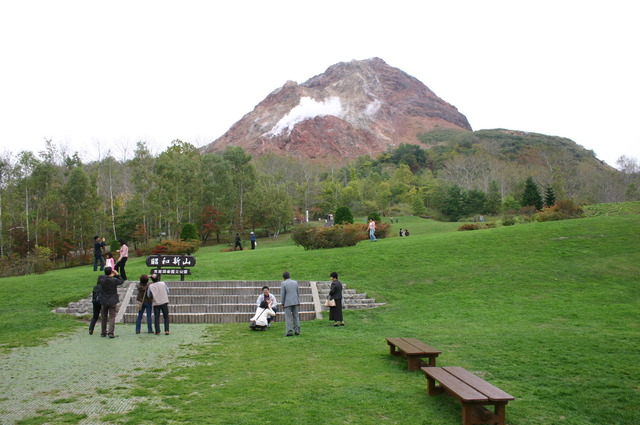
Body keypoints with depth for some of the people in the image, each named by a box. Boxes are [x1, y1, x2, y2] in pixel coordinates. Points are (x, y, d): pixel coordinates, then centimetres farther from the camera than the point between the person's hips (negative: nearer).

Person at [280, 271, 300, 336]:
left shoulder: (283, 283, -7)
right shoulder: (295, 282, 7)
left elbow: (282, 294, -7)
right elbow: (298, 293, 11)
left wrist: (282, 303, 1)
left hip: (288, 303, -4)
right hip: (296, 302, 4)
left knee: (288, 317, -2)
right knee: (296, 316, 10)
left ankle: (289, 331, -7)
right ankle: (297, 331, 9)